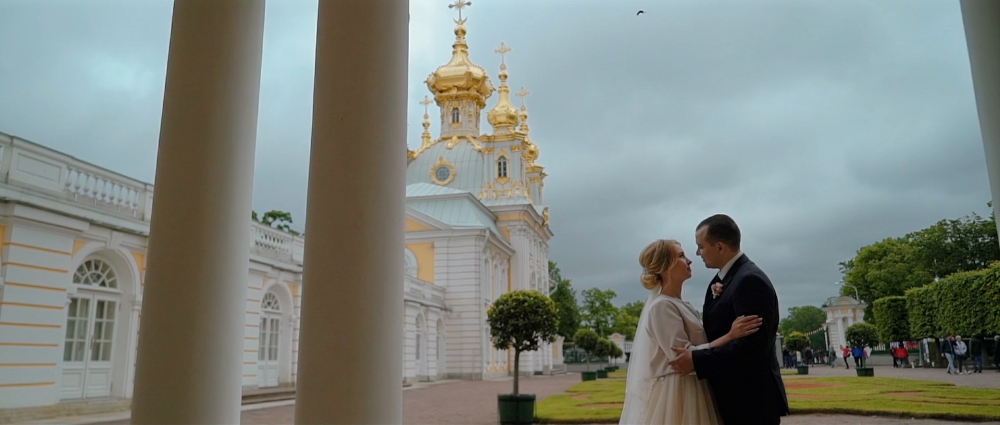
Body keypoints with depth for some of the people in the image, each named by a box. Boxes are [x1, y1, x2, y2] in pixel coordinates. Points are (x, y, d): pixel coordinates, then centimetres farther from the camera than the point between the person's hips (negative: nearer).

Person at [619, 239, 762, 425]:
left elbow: (697, 341, 5)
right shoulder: (662, 306, -16)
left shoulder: (679, 304, 13)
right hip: (673, 395, -9)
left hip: (688, 392, 9)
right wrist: (731, 335, -23)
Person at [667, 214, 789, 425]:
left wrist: (697, 360, -25)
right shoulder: (724, 279, 12)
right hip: (734, 399, 10)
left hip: (752, 401, -9)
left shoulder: (750, 280, -19)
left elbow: (753, 345, -26)